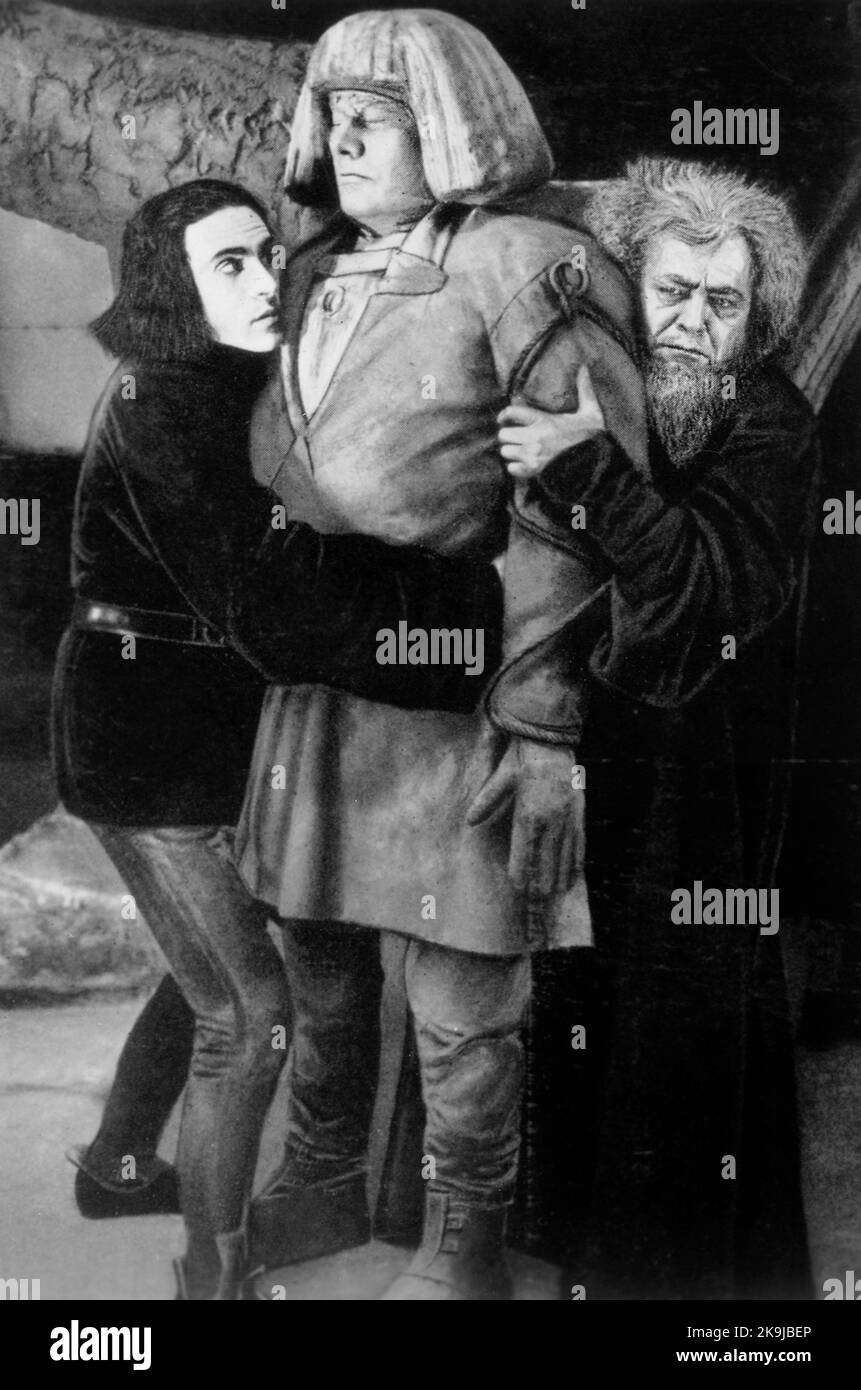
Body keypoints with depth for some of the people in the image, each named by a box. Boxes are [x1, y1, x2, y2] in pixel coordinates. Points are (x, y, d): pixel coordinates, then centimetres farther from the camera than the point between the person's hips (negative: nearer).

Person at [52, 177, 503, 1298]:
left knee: (219, 972, 23)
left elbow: (287, 555, 4)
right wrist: (474, 608, -34)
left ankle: (117, 1161, 44)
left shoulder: (231, 387, 9)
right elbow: (272, 597, -32)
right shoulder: (161, 407, -21)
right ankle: (214, 1271, 15)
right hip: (152, 745, -9)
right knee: (254, 1013, -2)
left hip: (206, 729, 9)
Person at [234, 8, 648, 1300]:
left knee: (462, 1003, 4)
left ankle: (467, 1241, 27)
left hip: (460, 694, -7)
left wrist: (547, 733, -17)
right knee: (318, 964, 19)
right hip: (315, 677, 7)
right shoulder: (315, 280, 13)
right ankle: (324, 1185, 41)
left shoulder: (523, 278, -9)